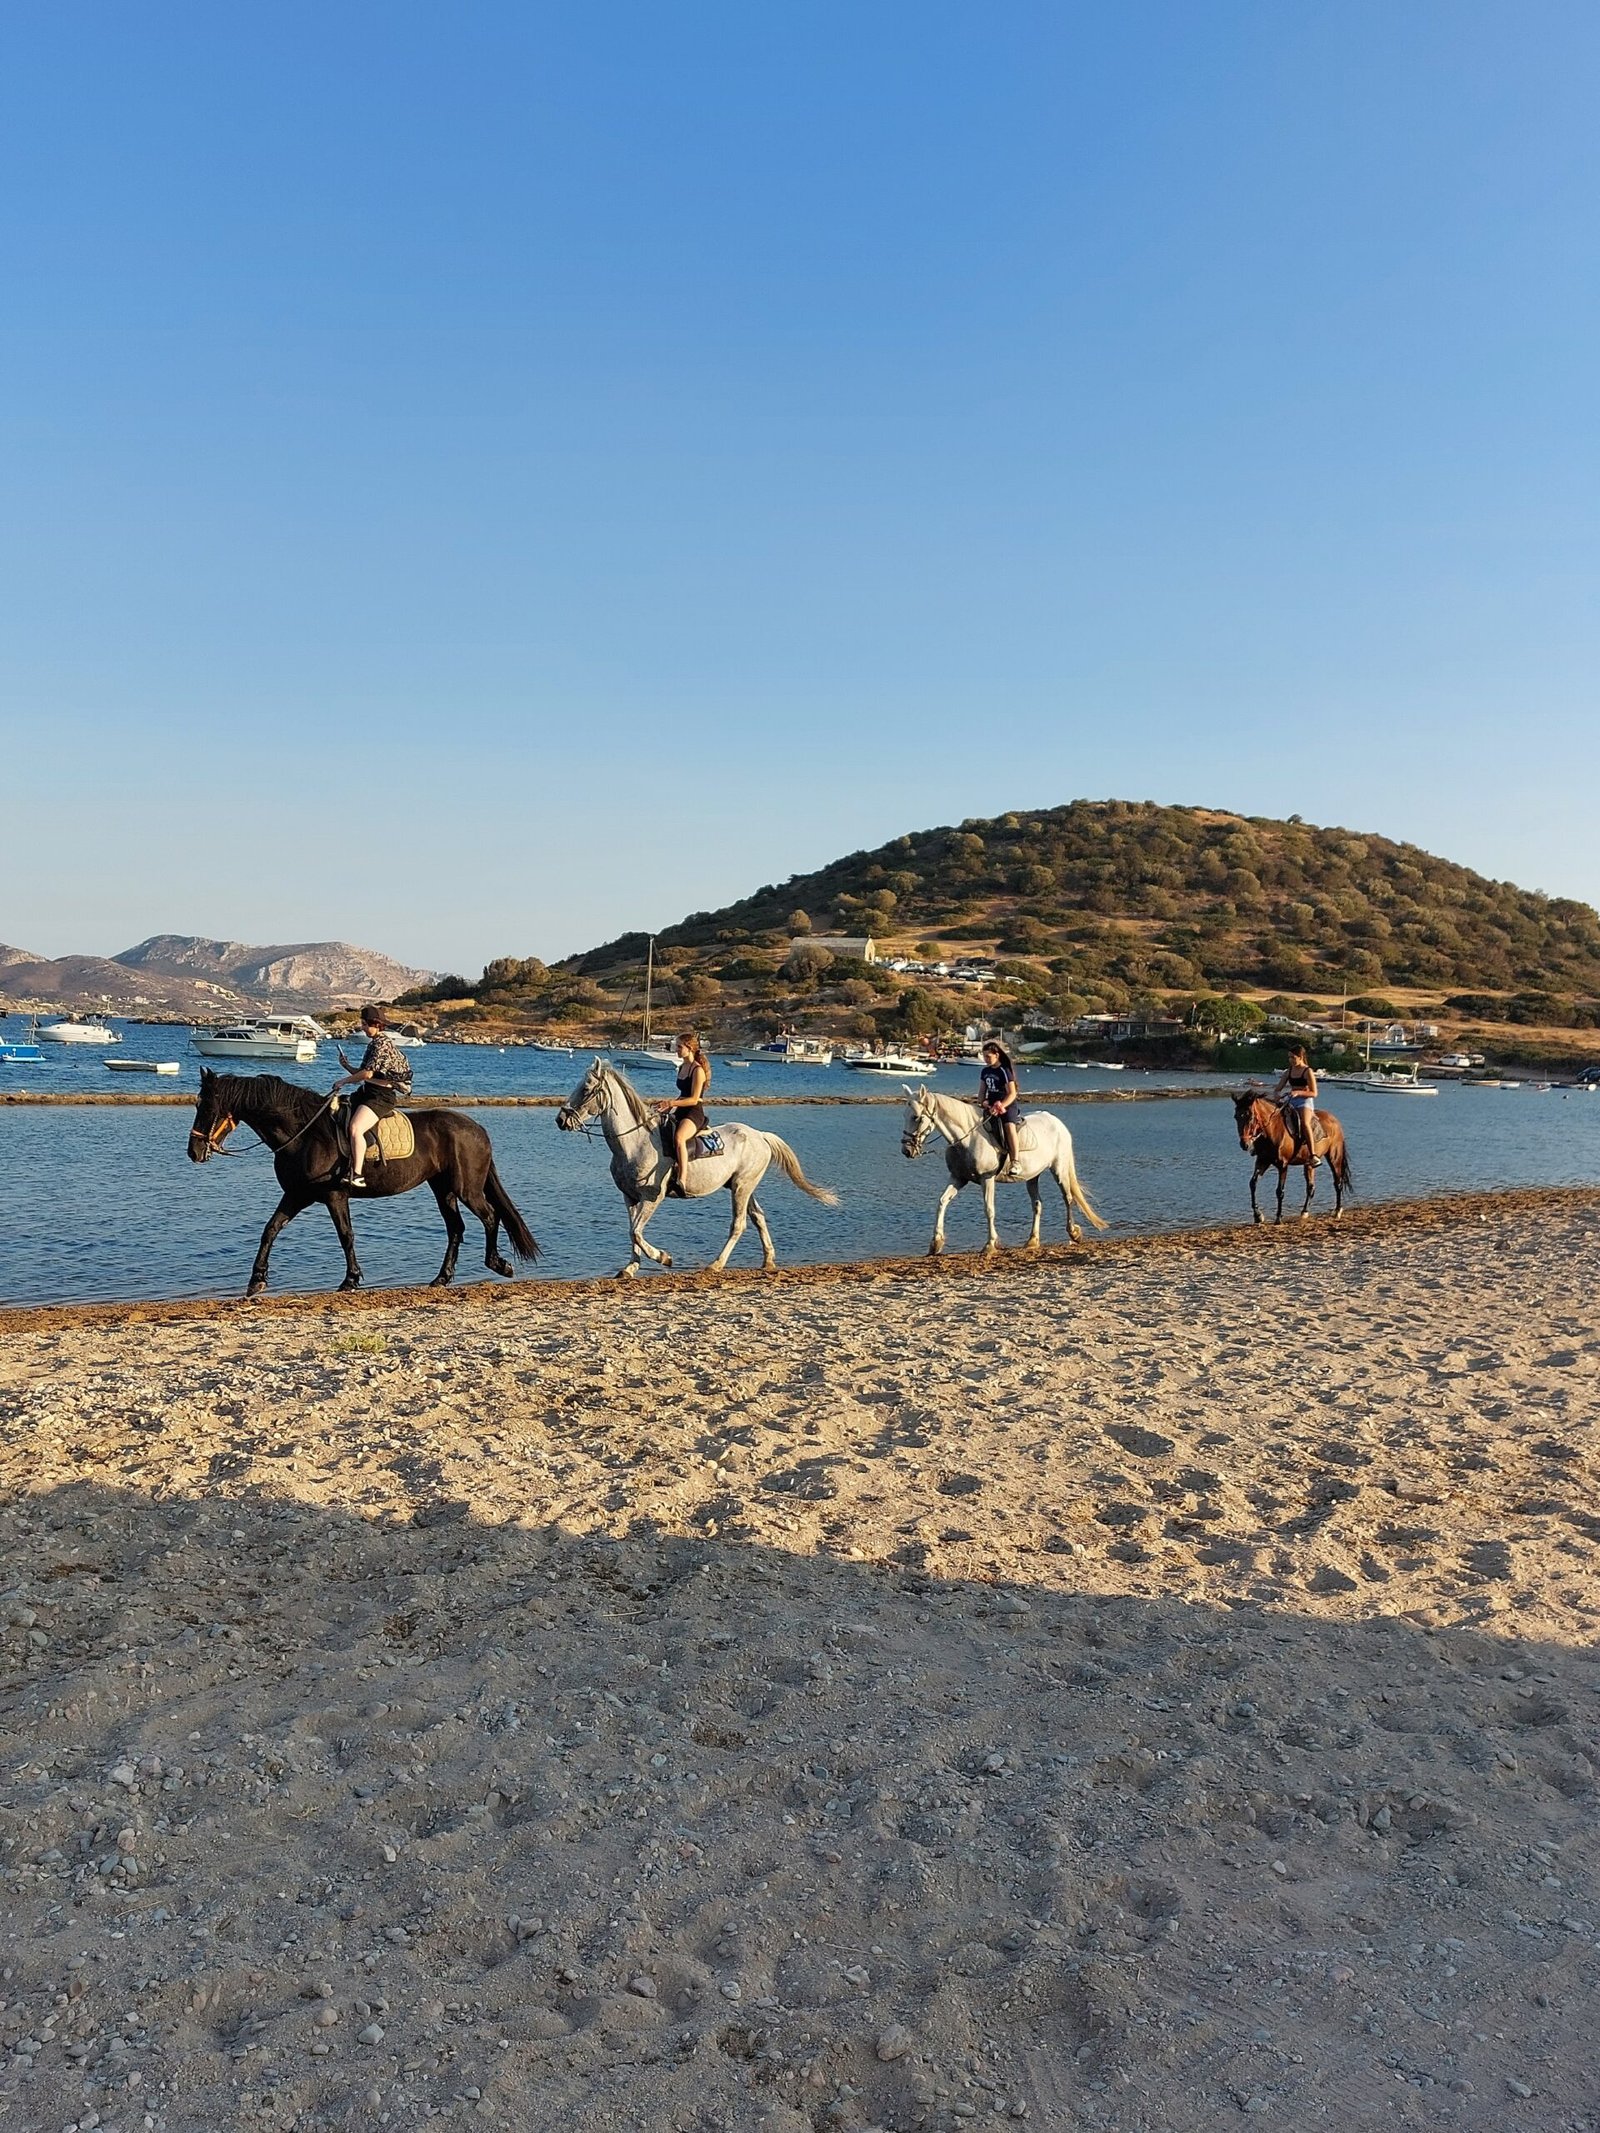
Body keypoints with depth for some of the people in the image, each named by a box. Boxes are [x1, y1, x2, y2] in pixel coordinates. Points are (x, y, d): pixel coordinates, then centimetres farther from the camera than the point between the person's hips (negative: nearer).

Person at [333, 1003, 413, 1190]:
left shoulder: (382, 1043, -13)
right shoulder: (375, 1043, 18)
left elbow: (368, 1073, -19)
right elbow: (364, 1072, 21)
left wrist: (344, 1081, -9)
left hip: (382, 1096, -11)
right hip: (369, 1092, 11)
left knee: (355, 1128, -28)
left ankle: (357, 1176, -30)